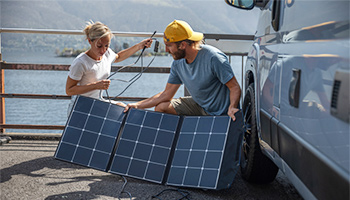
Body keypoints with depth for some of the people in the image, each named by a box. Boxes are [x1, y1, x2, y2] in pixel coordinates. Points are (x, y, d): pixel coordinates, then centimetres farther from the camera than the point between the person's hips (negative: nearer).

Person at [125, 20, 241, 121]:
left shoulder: (213, 58, -24)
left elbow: (235, 87, -20)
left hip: (219, 114, -7)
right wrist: (138, 105, -2)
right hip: (199, 105, 7)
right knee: (161, 108, 0)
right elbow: (167, 94, 4)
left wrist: (231, 108, -40)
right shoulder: (178, 63, -2)